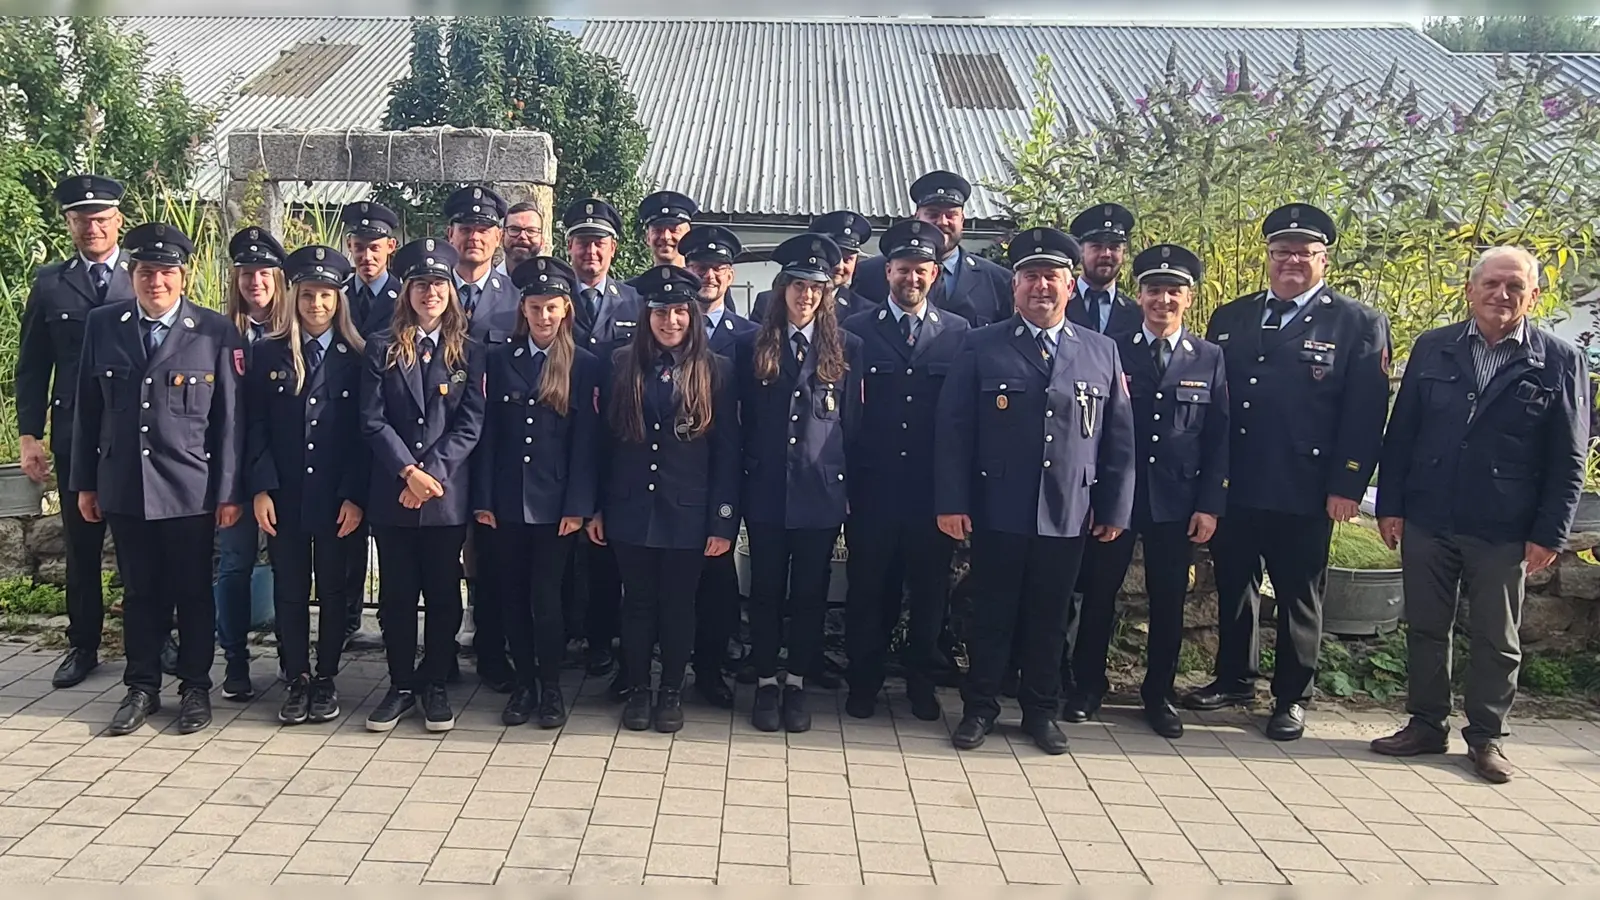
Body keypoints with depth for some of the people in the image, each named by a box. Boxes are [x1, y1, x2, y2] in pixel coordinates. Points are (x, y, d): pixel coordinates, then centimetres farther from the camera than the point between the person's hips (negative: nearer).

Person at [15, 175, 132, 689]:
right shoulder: (49, 284, 6)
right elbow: (32, 367, 7)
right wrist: (29, 435, 1)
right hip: (75, 437, 2)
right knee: (81, 546, 10)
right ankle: (83, 646, 22)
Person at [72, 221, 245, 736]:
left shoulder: (217, 332, -5)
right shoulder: (103, 325, 4)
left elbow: (229, 418, -4)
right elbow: (87, 408, 9)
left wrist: (229, 491, -5)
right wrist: (85, 482, 8)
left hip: (191, 490, -2)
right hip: (123, 487, 3)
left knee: (193, 592, 8)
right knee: (140, 592, 12)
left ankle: (195, 688, 22)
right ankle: (142, 687, 25)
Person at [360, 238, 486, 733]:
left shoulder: (468, 352, 4)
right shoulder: (382, 349, 5)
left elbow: (469, 425, -2)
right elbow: (373, 421, -2)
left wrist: (431, 473, -13)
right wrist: (409, 472, -14)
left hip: (447, 495, 0)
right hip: (391, 494, 0)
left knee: (443, 594, 7)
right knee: (396, 594, 8)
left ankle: (435, 685, 19)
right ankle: (401, 686, 20)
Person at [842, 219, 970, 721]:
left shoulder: (959, 333, 5)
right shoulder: (857, 331, 2)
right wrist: (845, 480, -7)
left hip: (933, 490, 1)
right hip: (874, 488, -1)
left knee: (929, 590, 11)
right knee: (869, 590, 8)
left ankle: (921, 683, 28)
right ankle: (864, 683, 24)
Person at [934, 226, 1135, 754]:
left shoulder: (1102, 352, 7)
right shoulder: (982, 348, 0)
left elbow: (1119, 437, 8)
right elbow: (953, 429, -3)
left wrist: (1115, 509, 5)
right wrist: (952, 503, -9)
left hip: (1068, 515, 2)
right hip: (997, 512, -2)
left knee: (1048, 618, 12)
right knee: (993, 614, 8)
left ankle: (1041, 711, 27)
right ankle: (979, 708, 22)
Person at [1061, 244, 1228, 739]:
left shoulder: (1209, 358, 5)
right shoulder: (1112, 352, 0)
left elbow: (1218, 439, 3)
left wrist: (1210, 505, -2)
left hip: (1177, 504, 1)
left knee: (1169, 602, 10)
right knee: (1098, 594, 7)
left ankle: (1158, 694, 25)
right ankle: (1086, 686, 23)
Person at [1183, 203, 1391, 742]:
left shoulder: (1359, 325, -1)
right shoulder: (1230, 318, 10)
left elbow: (1366, 414, -6)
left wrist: (1347, 487, -13)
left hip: (1304, 493, -4)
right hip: (1233, 487, 4)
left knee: (1298, 596, 9)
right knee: (1233, 587, 14)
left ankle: (1292, 697, 23)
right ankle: (1234, 680, 31)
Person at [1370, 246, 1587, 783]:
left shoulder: (1559, 361, -2)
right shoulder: (1432, 348, 4)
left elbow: (1568, 458, -3)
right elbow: (1401, 433, 5)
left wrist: (1549, 534, -7)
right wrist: (1390, 506, 1)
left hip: (1504, 531, -2)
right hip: (1426, 520, 2)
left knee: (1496, 639, 9)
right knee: (1425, 629, 11)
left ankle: (1486, 736, 24)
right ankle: (1427, 724, 25)